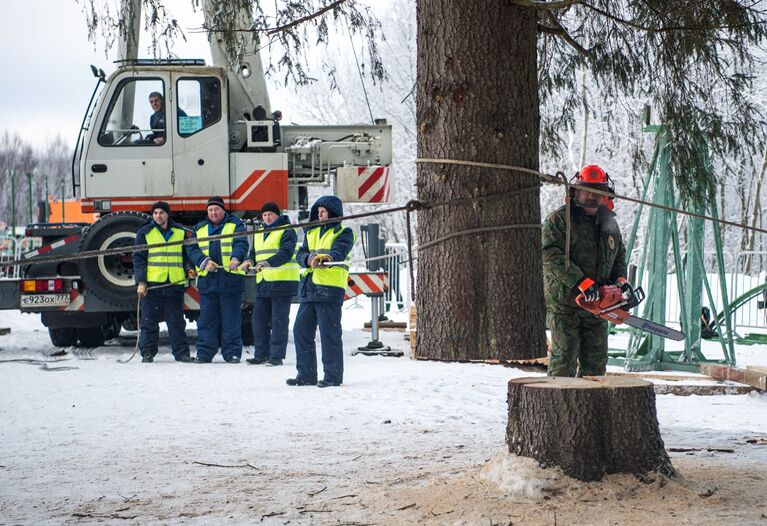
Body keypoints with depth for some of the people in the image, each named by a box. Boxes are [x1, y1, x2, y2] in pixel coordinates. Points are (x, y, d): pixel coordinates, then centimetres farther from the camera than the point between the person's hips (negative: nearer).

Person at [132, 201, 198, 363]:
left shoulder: (181, 232, 11)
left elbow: (188, 253, 22)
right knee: (149, 321, 0)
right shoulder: (145, 233, 4)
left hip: (175, 283, 2)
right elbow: (139, 258, 1)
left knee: (176, 321, 3)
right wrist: (140, 282, -8)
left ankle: (181, 352, 7)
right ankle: (147, 352, 6)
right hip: (152, 284, -2)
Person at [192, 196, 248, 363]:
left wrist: (236, 258, -31)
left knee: (231, 319, -2)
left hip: (230, 280, -3)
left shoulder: (235, 225, 6)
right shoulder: (200, 229, 17)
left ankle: (232, 352, 3)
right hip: (207, 280, 3)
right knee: (206, 318, 4)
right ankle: (204, 353, 9)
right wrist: (204, 261, -12)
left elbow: (241, 244, -10)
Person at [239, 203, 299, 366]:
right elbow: (254, 253, 19)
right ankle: (261, 354, 16)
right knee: (259, 319, 8)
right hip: (263, 283, 8)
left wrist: (268, 263, -33)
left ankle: (277, 356, -3)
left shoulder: (286, 232, -5)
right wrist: (249, 261, -6)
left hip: (282, 282, -7)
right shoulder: (258, 234, 20)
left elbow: (286, 253, -18)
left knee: (279, 320, -5)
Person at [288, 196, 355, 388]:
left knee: (330, 332, -6)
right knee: (301, 330, 7)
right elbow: (301, 253, 8)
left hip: (330, 288, -7)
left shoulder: (343, 233, 2)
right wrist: (309, 259, -16)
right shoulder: (312, 233, 21)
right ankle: (306, 374, 15)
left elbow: (339, 251, -17)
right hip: (308, 287, 7)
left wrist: (327, 258, -38)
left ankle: (333, 375, 1)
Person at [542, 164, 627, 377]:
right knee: (564, 360, -7)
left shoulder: (610, 224, 14)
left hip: (597, 305, 6)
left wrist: (620, 279, 3)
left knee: (596, 361, 9)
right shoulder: (558, 220, -8)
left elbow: (619, 256, 25)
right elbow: (551, 256, -19)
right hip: (564, 304, -6)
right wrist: (581, 282, -26)